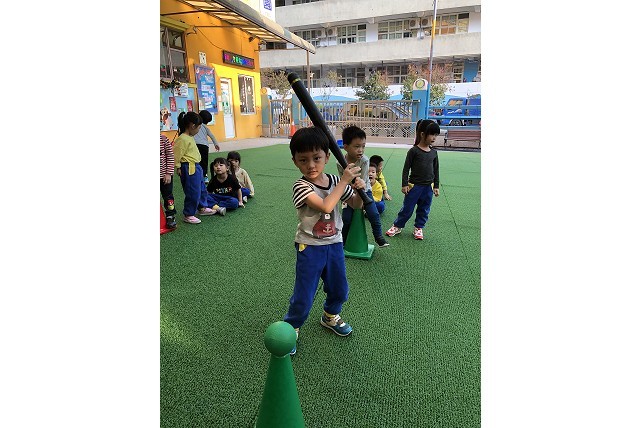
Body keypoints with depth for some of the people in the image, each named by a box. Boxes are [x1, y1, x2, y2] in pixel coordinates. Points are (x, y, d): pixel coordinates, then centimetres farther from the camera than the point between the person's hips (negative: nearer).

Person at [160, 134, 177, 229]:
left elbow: (170, 157, -7)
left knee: (168, 196, 10)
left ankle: (170, 217, 25)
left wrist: (169, 173, -9)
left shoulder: (164, 139, -9)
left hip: (164, 175, -2)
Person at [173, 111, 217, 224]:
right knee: (193, 192, -3)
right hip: (189, 169, -10)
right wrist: (178, 167, -11)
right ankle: (188, 215, 10)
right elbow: (176, 155, -18)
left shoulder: (190, 137, 10)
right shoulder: (182, 139, -19)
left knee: (202, 189, 21)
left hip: (196, 167, 10)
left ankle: (202, 208, 39)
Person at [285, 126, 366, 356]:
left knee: (339, 289, 20)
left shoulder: (335, 181, -1)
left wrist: (359, 189, -12)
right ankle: (290, 328, 27)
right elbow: (325, 206, -32)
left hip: (334, 244, 6)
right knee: (303, 296, 1)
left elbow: (356, 205, 8)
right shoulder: (301, 186, -18)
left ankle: (330, 316, 49)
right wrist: (344, 181, -27)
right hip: (309, 247, -5)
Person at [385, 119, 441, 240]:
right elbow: (406, 168, -7)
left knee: (424, 210, 13)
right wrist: (404, 184, -9)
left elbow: (436, 170, 11)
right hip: (414, 185, -4)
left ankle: (419, 228, 28)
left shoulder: (434, 152, 4)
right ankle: (397, 226, 20)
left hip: (428, 186, 4)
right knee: (407, 208, 4)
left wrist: (436, 186, 11)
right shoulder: (414, 151, -10)